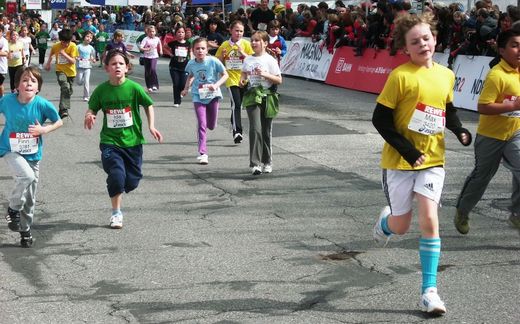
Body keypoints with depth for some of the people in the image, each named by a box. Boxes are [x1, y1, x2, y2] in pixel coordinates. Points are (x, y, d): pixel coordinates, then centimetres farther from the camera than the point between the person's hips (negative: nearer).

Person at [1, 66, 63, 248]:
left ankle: (25, 231, 31)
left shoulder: (43, 105, -16)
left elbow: (59, 122, -1)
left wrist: (44, 129, -18)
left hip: (33, 154, 2)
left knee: (30, 197, 10)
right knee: (26, 176, -30)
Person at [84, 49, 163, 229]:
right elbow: (92, 108, 5)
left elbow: (148, 105, 5)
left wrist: (151, 126, -4)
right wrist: (89, 116, -17)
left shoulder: (134, 88, -8)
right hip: (110, 141, -1)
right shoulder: (101, 90, -5)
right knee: (116, 175, -17)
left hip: (132, 140, 1)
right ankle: (116, 213, 4)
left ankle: (117, 191, 42)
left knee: (132, 182, 4)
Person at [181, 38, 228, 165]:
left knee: (211, 126, 8)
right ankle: (203, 153, -4)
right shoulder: (191, 64, -4)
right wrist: (186, 88, 8)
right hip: (198, 96, 1)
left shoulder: (213, 61, -13)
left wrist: (216, 85, -19)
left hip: (212, 95, -1)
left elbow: (225, 75, -5)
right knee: (201, 124, -8)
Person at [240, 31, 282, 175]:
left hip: (267, 97, -2)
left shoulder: (270, 60, -2)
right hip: (252, 97, 2)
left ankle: (267, 162, 21)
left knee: (266, 131, 6)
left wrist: (265, 74, -18)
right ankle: (255, 163, -16)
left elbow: (279, 80, -5)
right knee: (255, 129, -14)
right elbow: (244, 73, 26)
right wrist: (242, 80, 4)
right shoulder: (248, 60, 10)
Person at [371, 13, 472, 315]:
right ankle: (386, 221, 46)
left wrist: (460, 130, -2)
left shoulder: (446, 75, 3)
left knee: (429, 221, -8)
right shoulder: (400, 75, -13)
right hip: (400, 162, -3)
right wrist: (407, 150, -18)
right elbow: (381, 119, -12)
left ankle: (430, 290, 0)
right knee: (401, 226, 7)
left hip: (433, 160, 3)